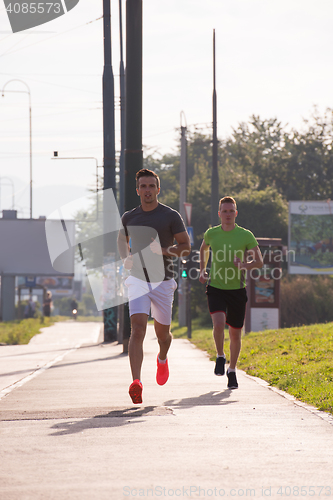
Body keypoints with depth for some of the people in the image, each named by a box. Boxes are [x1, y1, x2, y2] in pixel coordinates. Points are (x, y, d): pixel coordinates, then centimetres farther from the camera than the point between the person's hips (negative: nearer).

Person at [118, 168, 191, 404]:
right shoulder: (129, 217, 8)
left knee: (162, 332, 12)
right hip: (138, 280, 1)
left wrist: (162, 250, -18)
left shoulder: (171, 216, -2)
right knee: (138, 328, -18)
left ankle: (162, 359, 49)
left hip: (163, 280, 0)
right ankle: (136, 382, -28)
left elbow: (186, 247, -1)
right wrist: (127, 257, 6)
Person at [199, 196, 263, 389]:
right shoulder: (211, 234, 0)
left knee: (235, 333, 7)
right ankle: (220, 357, 4)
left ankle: (232, 371, 27)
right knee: (219, 323, -24)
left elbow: (259, 262, -5)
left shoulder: (246, 235, -6)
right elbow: (204, 248, 24)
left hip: (237, 289, 0)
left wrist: (245, 265, -26)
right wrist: (202, 270, 12)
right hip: (216, 288, 0)